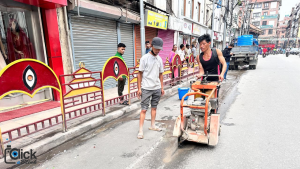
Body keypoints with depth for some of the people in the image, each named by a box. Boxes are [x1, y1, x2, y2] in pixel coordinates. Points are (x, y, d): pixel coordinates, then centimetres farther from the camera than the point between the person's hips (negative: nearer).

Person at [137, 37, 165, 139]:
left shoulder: (159, 59, 9)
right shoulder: (145, 58, -6)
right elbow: (140, 73, -6)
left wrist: (162, 87, 13)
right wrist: (139, 88, -9)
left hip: (157, 88, 5)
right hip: (146, 88, -5)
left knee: (154, 107, 14)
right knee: (144, 109, -3)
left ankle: (152, 126, 29)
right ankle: (140, 130, 4)